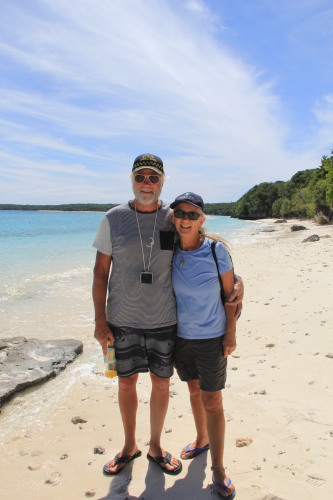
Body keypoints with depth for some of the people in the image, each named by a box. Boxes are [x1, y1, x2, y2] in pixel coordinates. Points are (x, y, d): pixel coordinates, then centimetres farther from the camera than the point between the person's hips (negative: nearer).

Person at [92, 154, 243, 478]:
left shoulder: (175, 219, -3)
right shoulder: (113, 219, -5)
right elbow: (100, 272, -2)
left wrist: (237, 281, -10)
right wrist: (100, 321, -6)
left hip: (163, 320, 1)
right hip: (122, 320, 0)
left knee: (161, 382, 13)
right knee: (126, 382, 14)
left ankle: (155, 447, 38)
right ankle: (129, 446, 40)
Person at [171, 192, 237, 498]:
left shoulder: (216, 250, -15)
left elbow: (231, 292, -7)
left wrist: (231, 333, -8)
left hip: (211, 337, -3)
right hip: (180, 335, 4)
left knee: (212, 401, 4)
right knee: (194, 390, 21)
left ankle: (218, 471, 21)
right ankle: (202, 440, 46)